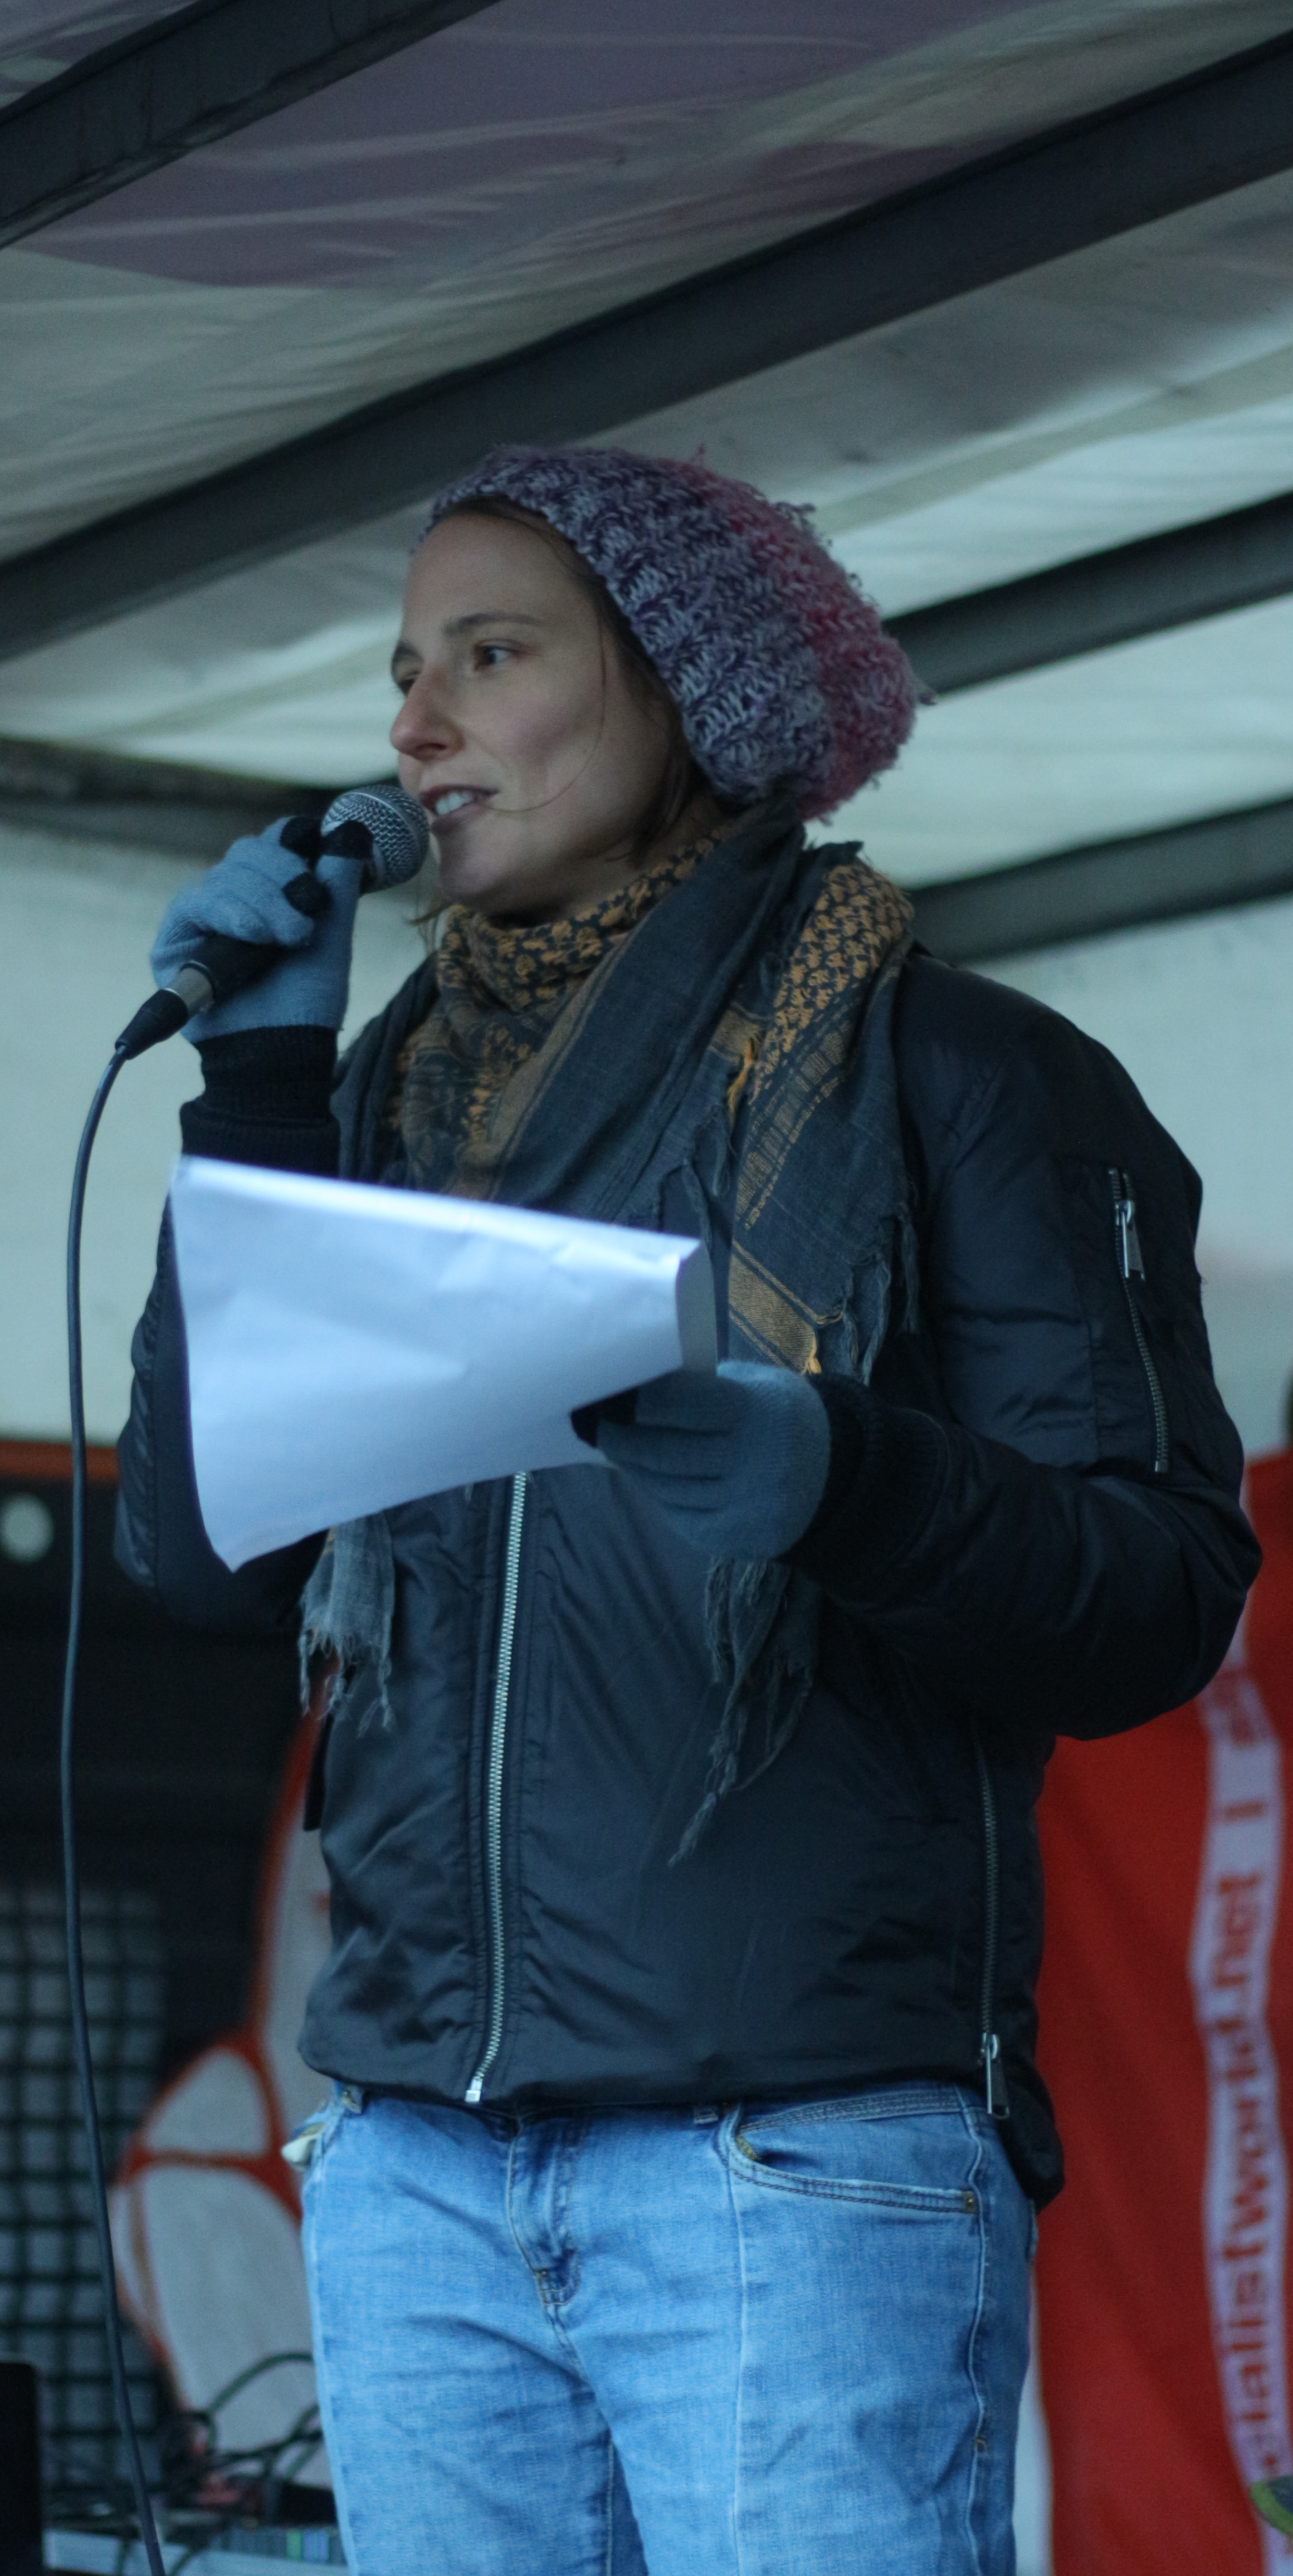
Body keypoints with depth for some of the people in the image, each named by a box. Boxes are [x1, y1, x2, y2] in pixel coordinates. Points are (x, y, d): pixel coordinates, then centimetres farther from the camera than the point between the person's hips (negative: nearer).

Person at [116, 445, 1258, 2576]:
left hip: (802, 2153, -5)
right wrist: (260, 1084, 5)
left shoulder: (950, 1074, 2)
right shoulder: (399, 1095, 18)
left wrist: (839, 1473, -24)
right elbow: (203, 1553, 10)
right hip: (418, 2160, 5)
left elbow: (1169, 1591, -5)